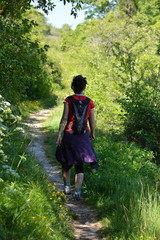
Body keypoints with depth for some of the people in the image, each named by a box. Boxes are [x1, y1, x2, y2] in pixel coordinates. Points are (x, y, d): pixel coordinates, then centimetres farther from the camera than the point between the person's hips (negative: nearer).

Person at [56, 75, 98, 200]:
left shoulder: (68, 100, -6)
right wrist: (92, 134, 20)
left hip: (69, 134, -1)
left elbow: (64, 118, -14)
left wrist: (59, 134, -12)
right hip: (83, 136, 1)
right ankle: (77, 191, -4)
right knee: (79, 165, 6)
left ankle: (67, 186, 23)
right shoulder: (90, 102, 0)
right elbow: (92, 121, 5)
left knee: (66, 162, 20)